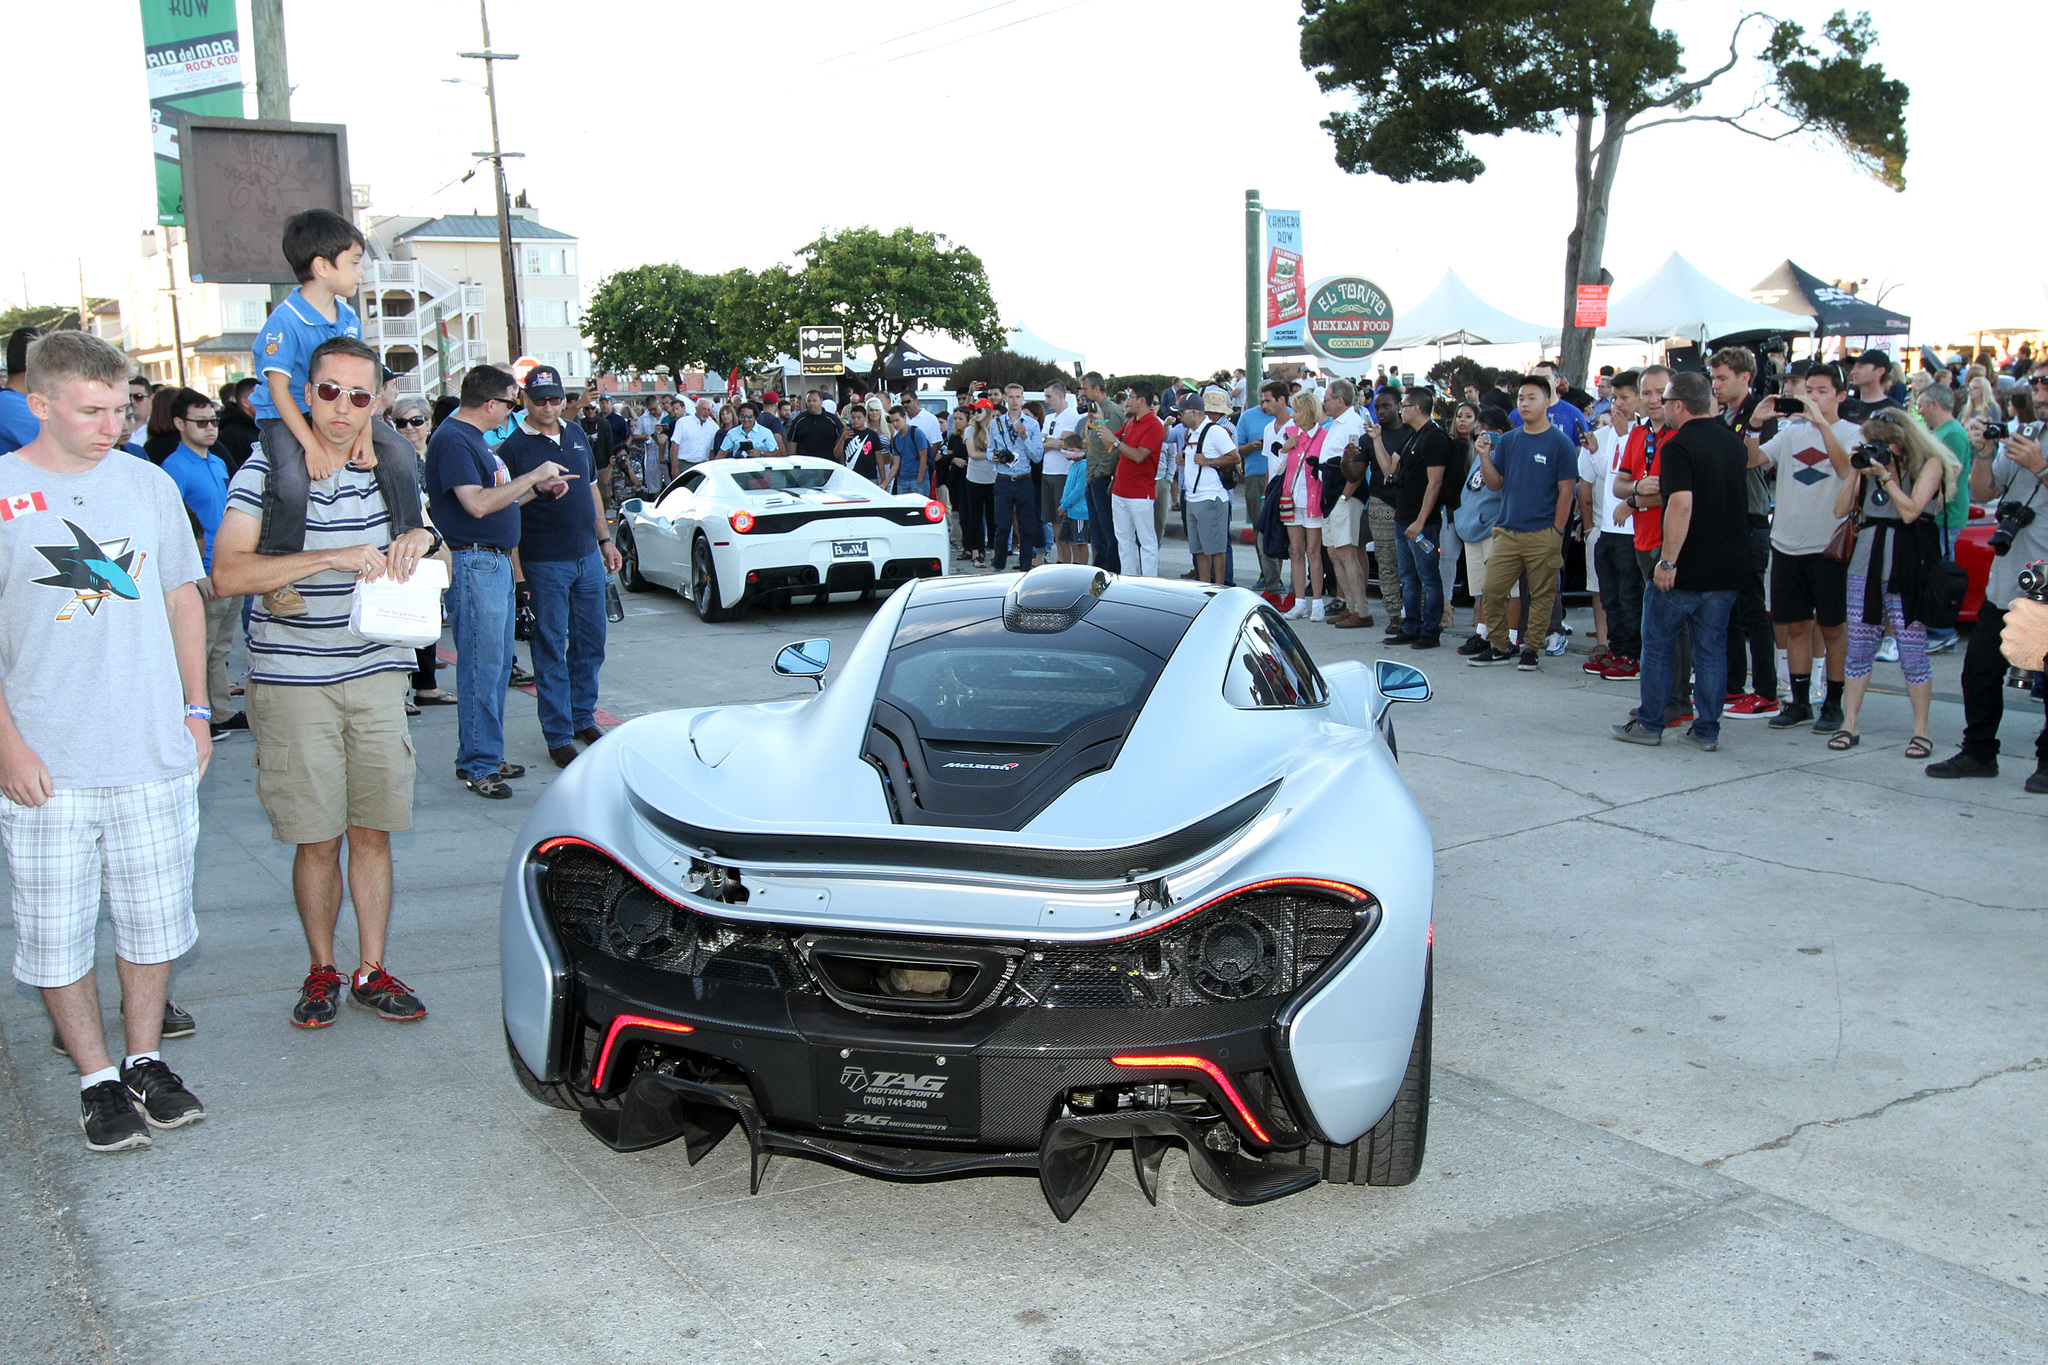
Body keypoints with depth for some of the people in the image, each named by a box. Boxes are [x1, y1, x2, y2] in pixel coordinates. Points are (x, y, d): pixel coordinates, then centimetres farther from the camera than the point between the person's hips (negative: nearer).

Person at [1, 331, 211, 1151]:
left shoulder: (149, 485, 6)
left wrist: (196, 710, 10)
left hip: (156, 754, 3)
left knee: (154, 915, 11)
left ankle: (145, 1060, 27)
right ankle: (97, 1081, 18)